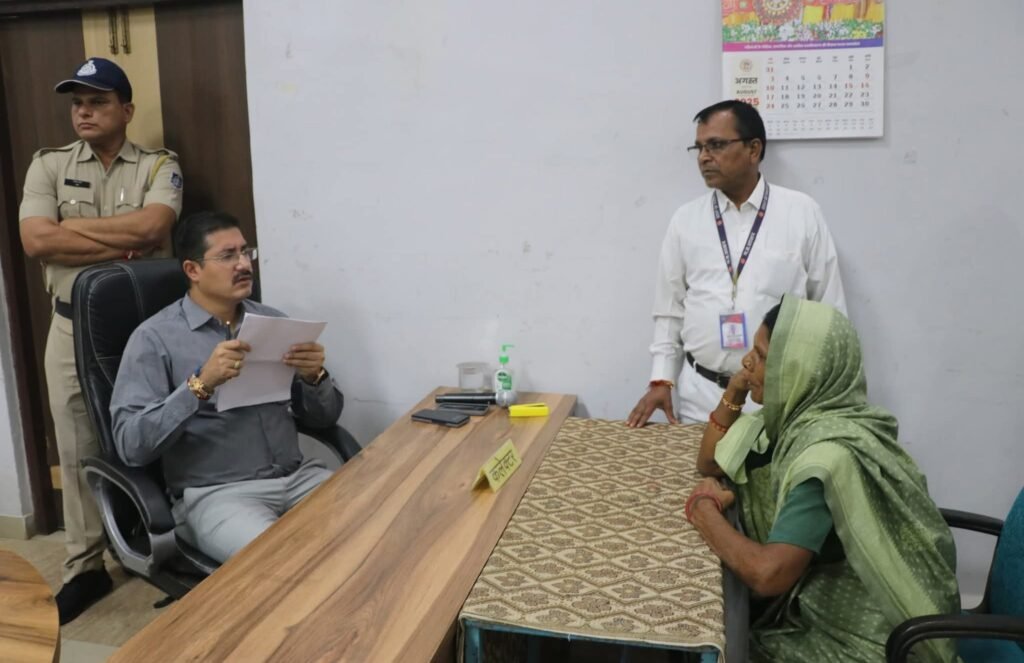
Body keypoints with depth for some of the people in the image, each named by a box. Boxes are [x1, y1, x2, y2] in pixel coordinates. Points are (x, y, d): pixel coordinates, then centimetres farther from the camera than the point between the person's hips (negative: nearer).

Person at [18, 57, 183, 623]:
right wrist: (123, 243, -14)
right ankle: (85, 567, 22)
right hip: (73, 328, 2)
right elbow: (35, 240, -10)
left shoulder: (159, 165, -2)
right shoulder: (48, 165, 5)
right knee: (77, 450, 8)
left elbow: (152, 225, -21)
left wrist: (71, 224, -13)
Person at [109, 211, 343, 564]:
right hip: (216, 493, -4)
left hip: (297, 477, 5)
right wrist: (201, 384, -23)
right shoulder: (155, 337, -2)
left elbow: (323, 418, 13)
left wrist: (315, 377, -9)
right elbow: (131, 445, -12)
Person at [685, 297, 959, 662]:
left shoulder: (830, 454, -30)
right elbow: (709, 462, 8)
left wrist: (704, 509, -20)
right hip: (823, 603, 7)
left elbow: (767, 574, -36)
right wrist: (734, 391, -7)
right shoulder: (798, 415, -4)